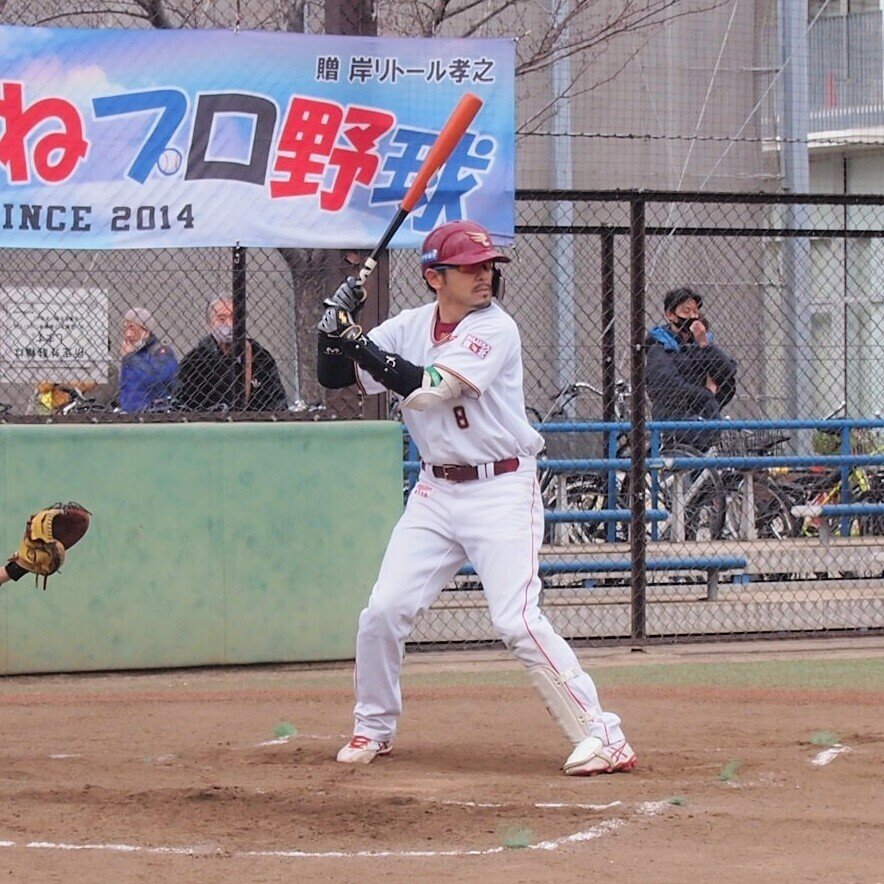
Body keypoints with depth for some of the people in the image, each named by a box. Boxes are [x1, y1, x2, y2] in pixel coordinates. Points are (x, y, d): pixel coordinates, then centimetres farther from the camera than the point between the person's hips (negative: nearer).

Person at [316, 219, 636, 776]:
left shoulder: (495, 329, -12)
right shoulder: (411, 327, 6)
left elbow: (429, 389, -23)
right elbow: (335, 377, 7)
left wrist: (360, 343, -24)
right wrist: (336, 327, -12)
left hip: (502, 490, -6)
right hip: (436, 492, 6)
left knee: (517, 620, -16)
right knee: (384, 612, 1)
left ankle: (601, 735, -13)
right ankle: (374, 729, 22)